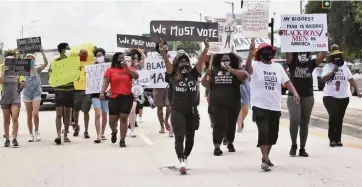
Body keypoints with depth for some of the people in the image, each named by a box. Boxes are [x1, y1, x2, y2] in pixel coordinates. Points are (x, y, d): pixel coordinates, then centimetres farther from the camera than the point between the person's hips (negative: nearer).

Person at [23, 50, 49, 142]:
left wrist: (42, 52, -19)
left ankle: (37, 131, 6)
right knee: (29, 116, 5)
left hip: (36, 94, -2)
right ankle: (31, 134, 14)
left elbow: (46, 63, -12)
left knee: (35, 114, -15)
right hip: (27, 94, 2)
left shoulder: (37, 69, 0)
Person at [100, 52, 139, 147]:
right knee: (112, 119, 2)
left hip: (127, 97, 0)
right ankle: (114, 132, 36)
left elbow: (136, 76, -7)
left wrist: (127, 67, -11)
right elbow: (105, 82, -4)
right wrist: (102, 92, -19)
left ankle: (122, 140, 5)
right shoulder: (110, 70, 2)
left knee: (123, 118, -2)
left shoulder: (129, 68, 8)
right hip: (114, 97, 0)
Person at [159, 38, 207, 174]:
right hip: (177, 111, -3)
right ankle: (182, 161, -23)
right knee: (179, 137, -14)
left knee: (190, 138, 14)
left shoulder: (193, 74, 4)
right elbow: (167, 62, -17)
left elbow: (200, 61, -8)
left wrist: (205, 50, -24)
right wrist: (163, 52, -34)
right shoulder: (173, 75, -2)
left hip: (192, 111, 4)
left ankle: (185, 158, 36)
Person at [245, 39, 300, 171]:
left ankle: (266, 157, 30)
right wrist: (250, 53, -43)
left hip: (275, 107, 6)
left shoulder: (278, 67, 12)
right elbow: (248, 68, -27)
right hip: (260, 106, -6)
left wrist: (295, 93, -8)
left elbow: (287, 82, 9)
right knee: (263, 132, -16)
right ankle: (265, 160, -14)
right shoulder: (256, 66, -4)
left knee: (273, 134, 13)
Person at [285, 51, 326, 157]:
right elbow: (288, 54, -20)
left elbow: (323, 55, -8)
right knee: (294, 120, -19)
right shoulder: (292, 63, -1)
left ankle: (302, 149, 17)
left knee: (304, 123, 8)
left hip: (308, 97, 3)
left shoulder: (311, 64, 3)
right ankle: (293, 145, 0)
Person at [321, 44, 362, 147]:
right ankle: (332, 139, -7)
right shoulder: (327, 67, -4)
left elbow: (351, 80, 9)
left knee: (339, 118, 8)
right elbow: (324, 79, -18)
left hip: (343, 97, 4)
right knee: (333, 115, -19)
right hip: (330, 96, -4)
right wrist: (333, 71, -26)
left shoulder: (345, 67, 8)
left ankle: (338, 139, 17)